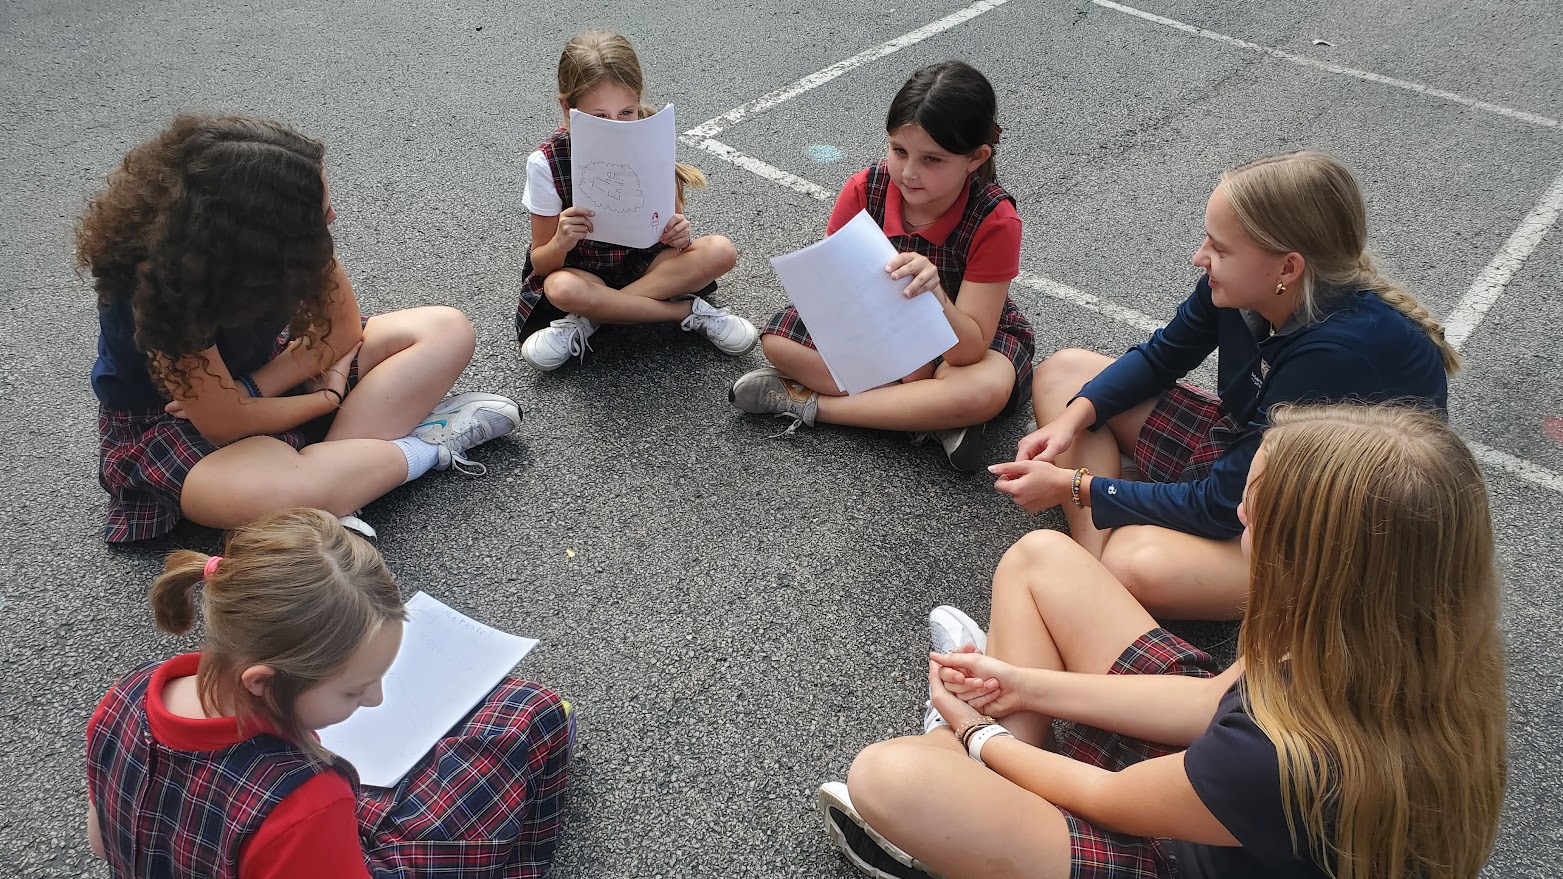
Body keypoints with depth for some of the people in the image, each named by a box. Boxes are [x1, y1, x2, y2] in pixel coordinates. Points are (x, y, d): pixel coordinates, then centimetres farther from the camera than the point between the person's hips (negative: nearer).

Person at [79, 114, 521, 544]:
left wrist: (251, 389, -20)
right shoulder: (159, 286, -33)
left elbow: (343, 329, -8)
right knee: (283, 492, -44)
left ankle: (336, 456, -21)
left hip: (262, 368, 7)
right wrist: (329, 397, -12)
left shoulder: (275, 232, -18)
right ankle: (423, 448, -18)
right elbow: (225, 423, -25)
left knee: (447, 331, -8)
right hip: (166, 422, -6)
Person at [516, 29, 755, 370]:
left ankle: (589, 320, -23)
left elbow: (672, 223, -2)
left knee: (721, 251, -25)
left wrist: (680, 236, -27)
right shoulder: (547, 163, -18)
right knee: (561, 289, -39)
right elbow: (541, 265, -11)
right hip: (581, 272, -2)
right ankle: (689, 311, -21)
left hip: (645, 263, 2)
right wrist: (561, 243, -35)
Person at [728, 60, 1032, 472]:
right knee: (779, 338, -19)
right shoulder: (865, 190, -20)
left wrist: (933, 293, -52)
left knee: (989, 390, -39)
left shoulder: (995, 221, -28)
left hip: (965, 338, -3)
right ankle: (933, 416, -23)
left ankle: (807, 403, -25)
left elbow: (970, 350, -30)